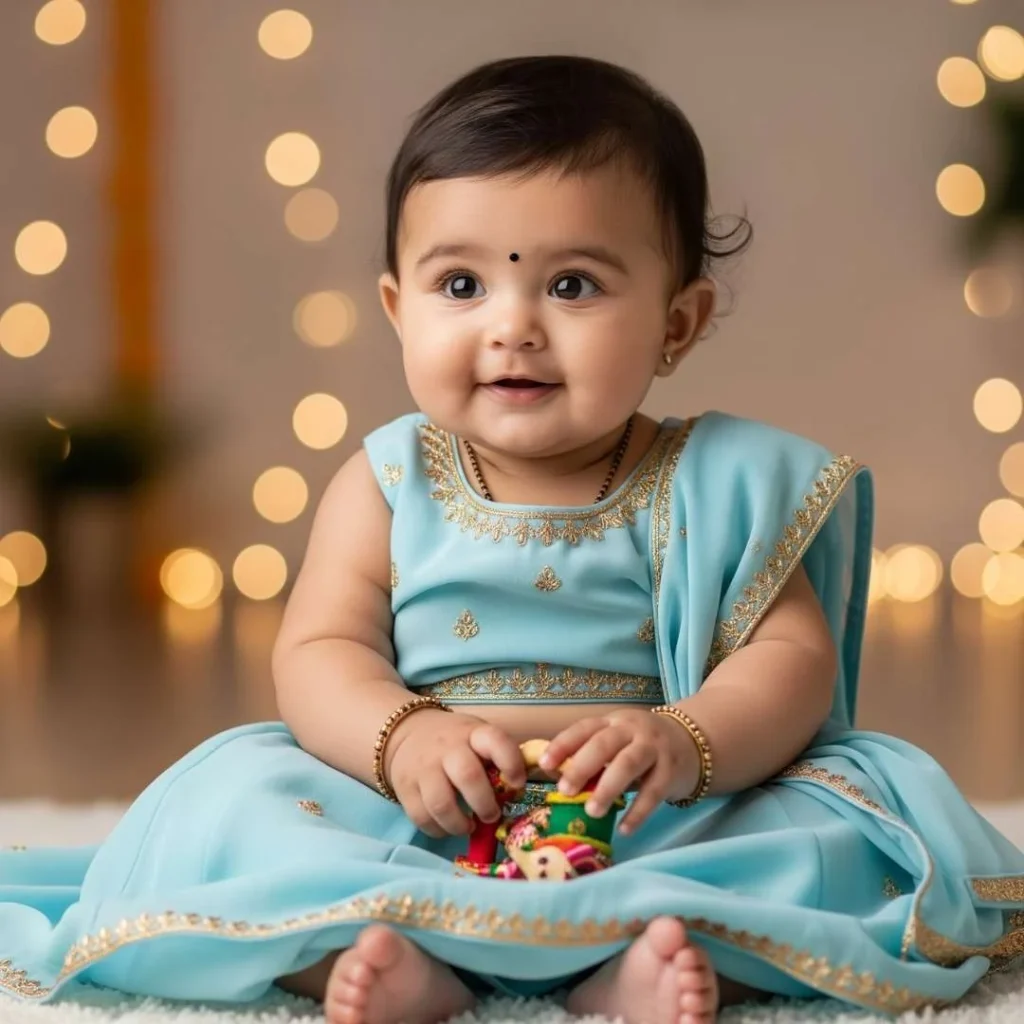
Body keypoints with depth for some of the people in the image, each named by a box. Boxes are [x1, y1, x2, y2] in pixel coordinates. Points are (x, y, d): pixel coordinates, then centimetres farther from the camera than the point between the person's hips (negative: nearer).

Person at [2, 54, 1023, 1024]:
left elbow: (793, 656, -4)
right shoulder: (388, 486, 6)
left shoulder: (713, 487, 3)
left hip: (654, 835, 0)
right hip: (417, 831, 1)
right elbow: (318, 651, -1)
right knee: (231, 792, -21)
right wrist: (403, 736, -24)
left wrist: (684, 742, -26)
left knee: (856, 809, -23)